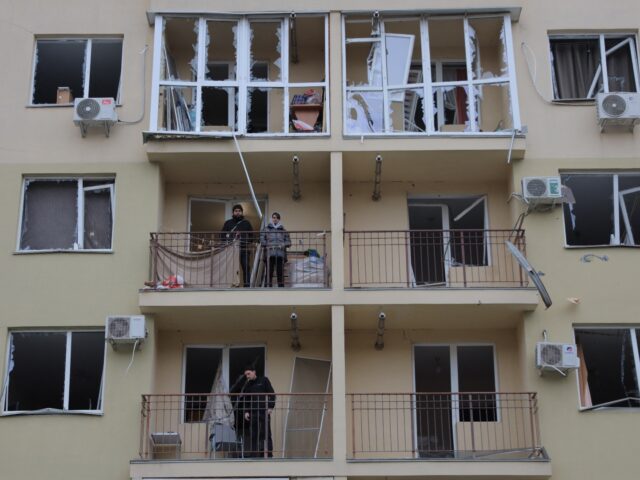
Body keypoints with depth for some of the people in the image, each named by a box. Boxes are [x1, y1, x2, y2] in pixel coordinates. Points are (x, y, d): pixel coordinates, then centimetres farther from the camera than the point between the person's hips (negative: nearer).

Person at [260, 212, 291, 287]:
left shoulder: (283, 230, 17)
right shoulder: (266, 229, 13)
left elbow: (288, 242, 16)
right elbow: (262, 240, 5)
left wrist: (283, 244, -5)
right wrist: (268, 245, -11)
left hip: (280, 254, 1)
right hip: (269, 254, -1)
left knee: (280, 272, -1)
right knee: (269, 273, -5)